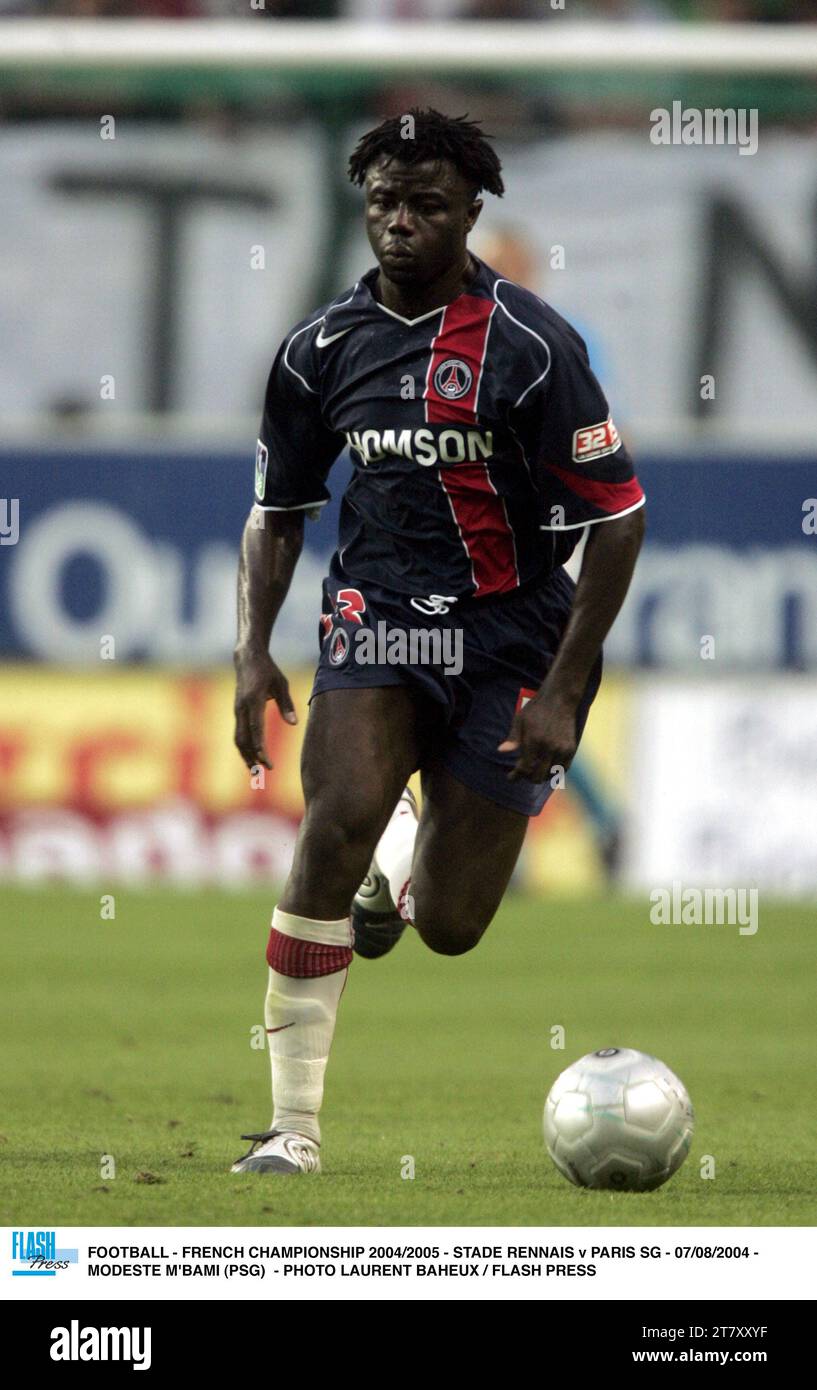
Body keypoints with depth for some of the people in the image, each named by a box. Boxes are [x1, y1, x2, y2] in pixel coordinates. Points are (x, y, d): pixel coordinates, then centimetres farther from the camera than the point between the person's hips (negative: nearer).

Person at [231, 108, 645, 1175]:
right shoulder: (323, 348, 0)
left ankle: (402, 862, 41)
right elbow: (277, 512, 12)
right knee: (341, 818, -25)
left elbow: (618, 517, -11)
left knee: (448, 928, 0)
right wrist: (253, 652, -3)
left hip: (511, 630, -2)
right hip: (377, 608, 2)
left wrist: (563, 692, -13)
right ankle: (294, 1122, -18)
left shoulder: (531, 345, -14)